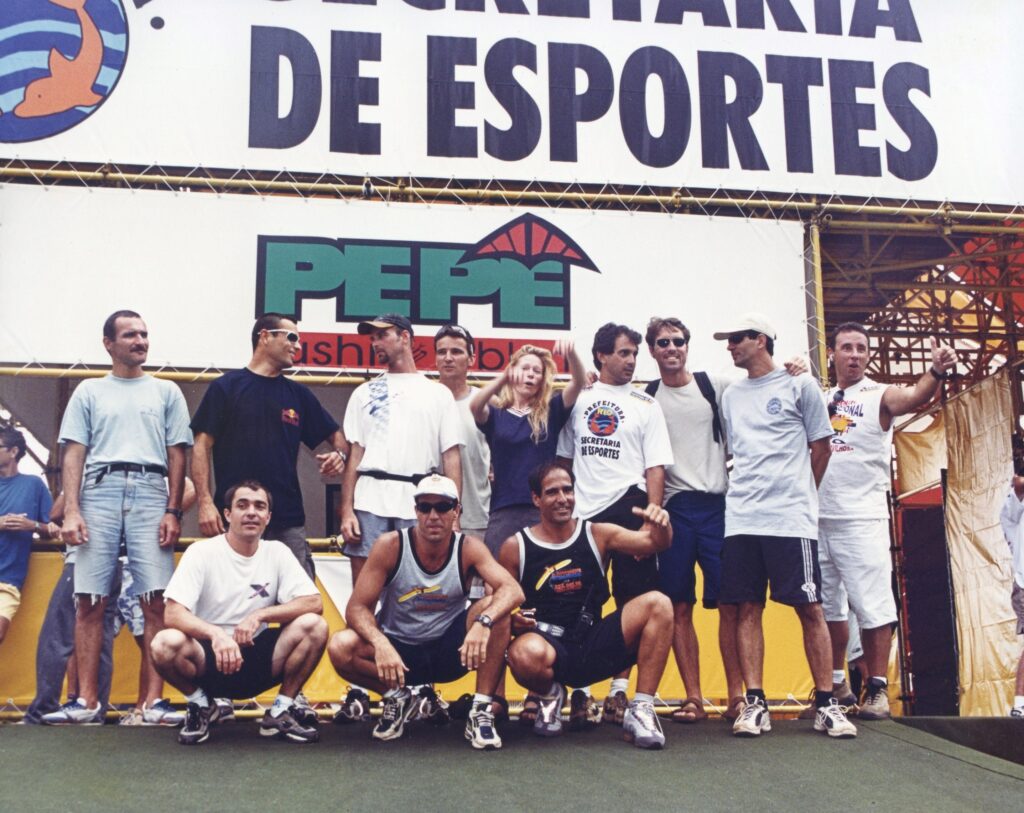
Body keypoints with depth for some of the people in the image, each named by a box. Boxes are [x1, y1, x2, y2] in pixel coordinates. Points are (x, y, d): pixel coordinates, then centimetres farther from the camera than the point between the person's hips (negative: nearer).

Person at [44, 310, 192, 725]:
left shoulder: (166, 392, 18)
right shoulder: (89, 391, 17)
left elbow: (176, 455, 13)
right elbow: (74, 454, 10)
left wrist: (173, 511, 1)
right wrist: (71, 511, -3)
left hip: (151, 492, 0)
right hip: (100, 490, 0)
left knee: (156, 600, -8)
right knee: (90, 600, -4)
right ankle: (87, 702, -1)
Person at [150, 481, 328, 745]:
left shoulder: (277, 552, 0)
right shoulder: (202, 552, -8)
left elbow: (314, 603, -9)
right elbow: (173, 614, -19)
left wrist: (260, 615, -22)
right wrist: (215, 633, -38)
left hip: (258, 660, 2)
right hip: (209, 659, -2)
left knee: (314, 626, -21)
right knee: (166, 644, -33)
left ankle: (281, 712, -2)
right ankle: (199, 705, -1)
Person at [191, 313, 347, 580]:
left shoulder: (299, 394, 13)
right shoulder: (226, 387, 3)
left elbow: (335, 436, 19)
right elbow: (202, 446, 0)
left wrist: (339, 454, -4)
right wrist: (205, 501, -10)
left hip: (288, 520, 3)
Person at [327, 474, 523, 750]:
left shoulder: (469, 548, -13)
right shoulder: (390, 546, -15)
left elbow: (513, 591, -26)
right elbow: (357, 608, -17)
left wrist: (483, 622, -47)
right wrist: (380, 643, -38)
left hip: (450, 652, 0)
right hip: (398, 649, 0)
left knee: (494, 609, -26)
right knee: (341, 648, -29)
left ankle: (482, 712, -16)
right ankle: (397, 696, 2)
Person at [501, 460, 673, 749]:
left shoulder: (597, 535, 6)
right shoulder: (515, 547, 1)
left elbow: (654, 543, -3)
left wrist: (661, 525, -26)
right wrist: (514, 621, -18)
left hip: (595, 647, 3)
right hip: (550, 649, -2)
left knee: (657, 604, -18)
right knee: (525, 654, -40)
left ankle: (641, 710, -11)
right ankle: (550, 696, 1)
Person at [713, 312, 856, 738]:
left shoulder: (799, 386, 3)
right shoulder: (731, 396, 16)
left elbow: (820, 447, 7)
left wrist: (798, 495, 9)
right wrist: (746, 492, 12)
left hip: (791, 519, -4)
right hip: (741, 520, 4)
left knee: (809, 608, -2)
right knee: (747, 608, 1)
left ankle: (826, 704, 5)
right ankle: (754, 703, 5)